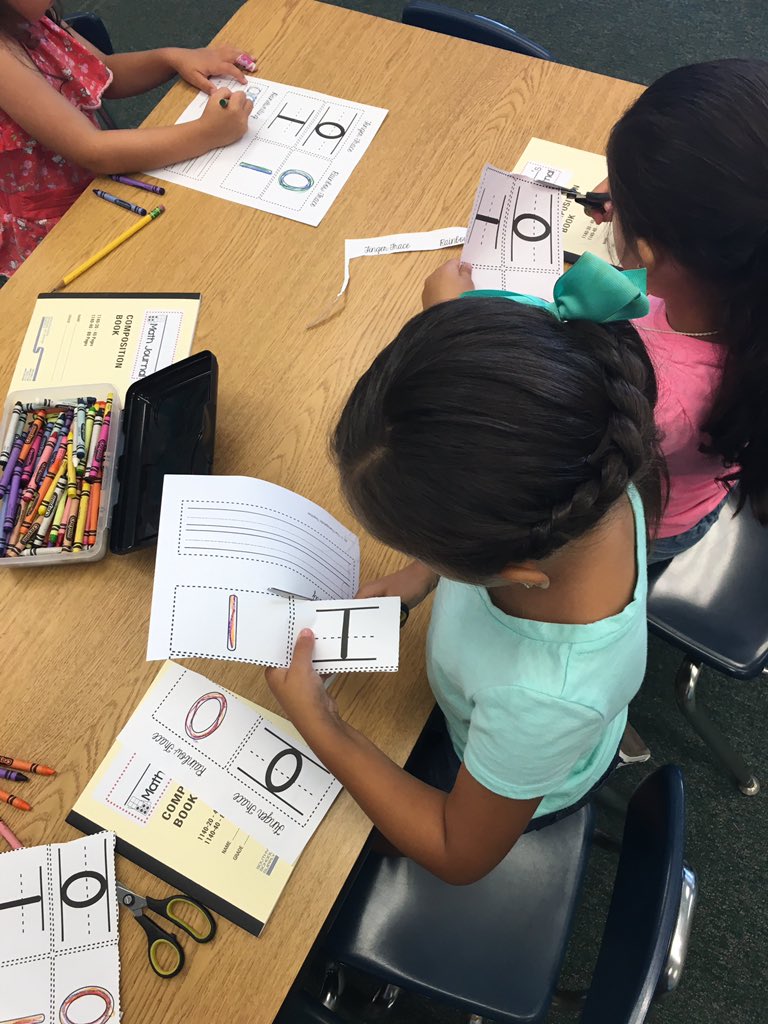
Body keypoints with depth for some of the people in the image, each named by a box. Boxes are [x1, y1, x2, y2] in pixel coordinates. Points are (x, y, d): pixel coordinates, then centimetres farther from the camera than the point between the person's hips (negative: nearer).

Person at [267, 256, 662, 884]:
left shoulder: (545, 696, -50)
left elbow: (461, 856, -26)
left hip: (521, 792, -4)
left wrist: (315, 724, -27)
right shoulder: (587, 468, -34)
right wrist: (424, 572, -18)